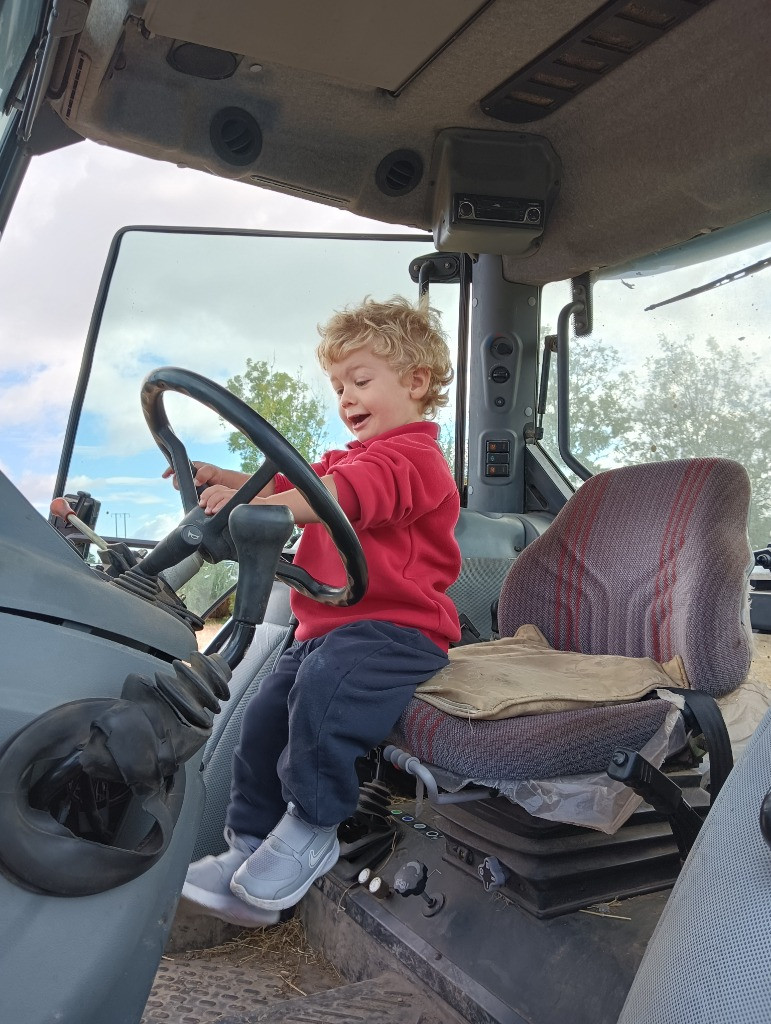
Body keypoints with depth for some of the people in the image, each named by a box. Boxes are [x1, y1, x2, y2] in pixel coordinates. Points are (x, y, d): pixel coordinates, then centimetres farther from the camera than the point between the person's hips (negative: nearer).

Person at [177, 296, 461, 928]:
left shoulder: (414, 456, -8)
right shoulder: (352, 457, 28)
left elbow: (345, 495, -27)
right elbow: (295, 483, 22)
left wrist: (254, 505, -39)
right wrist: (223, 478, 6)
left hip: (394, 628, -10)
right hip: (329, 627, 10)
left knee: (322, 688, -33)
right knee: (265, 716, 3)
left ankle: (310, 831, -13)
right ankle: (250, 846, 17)